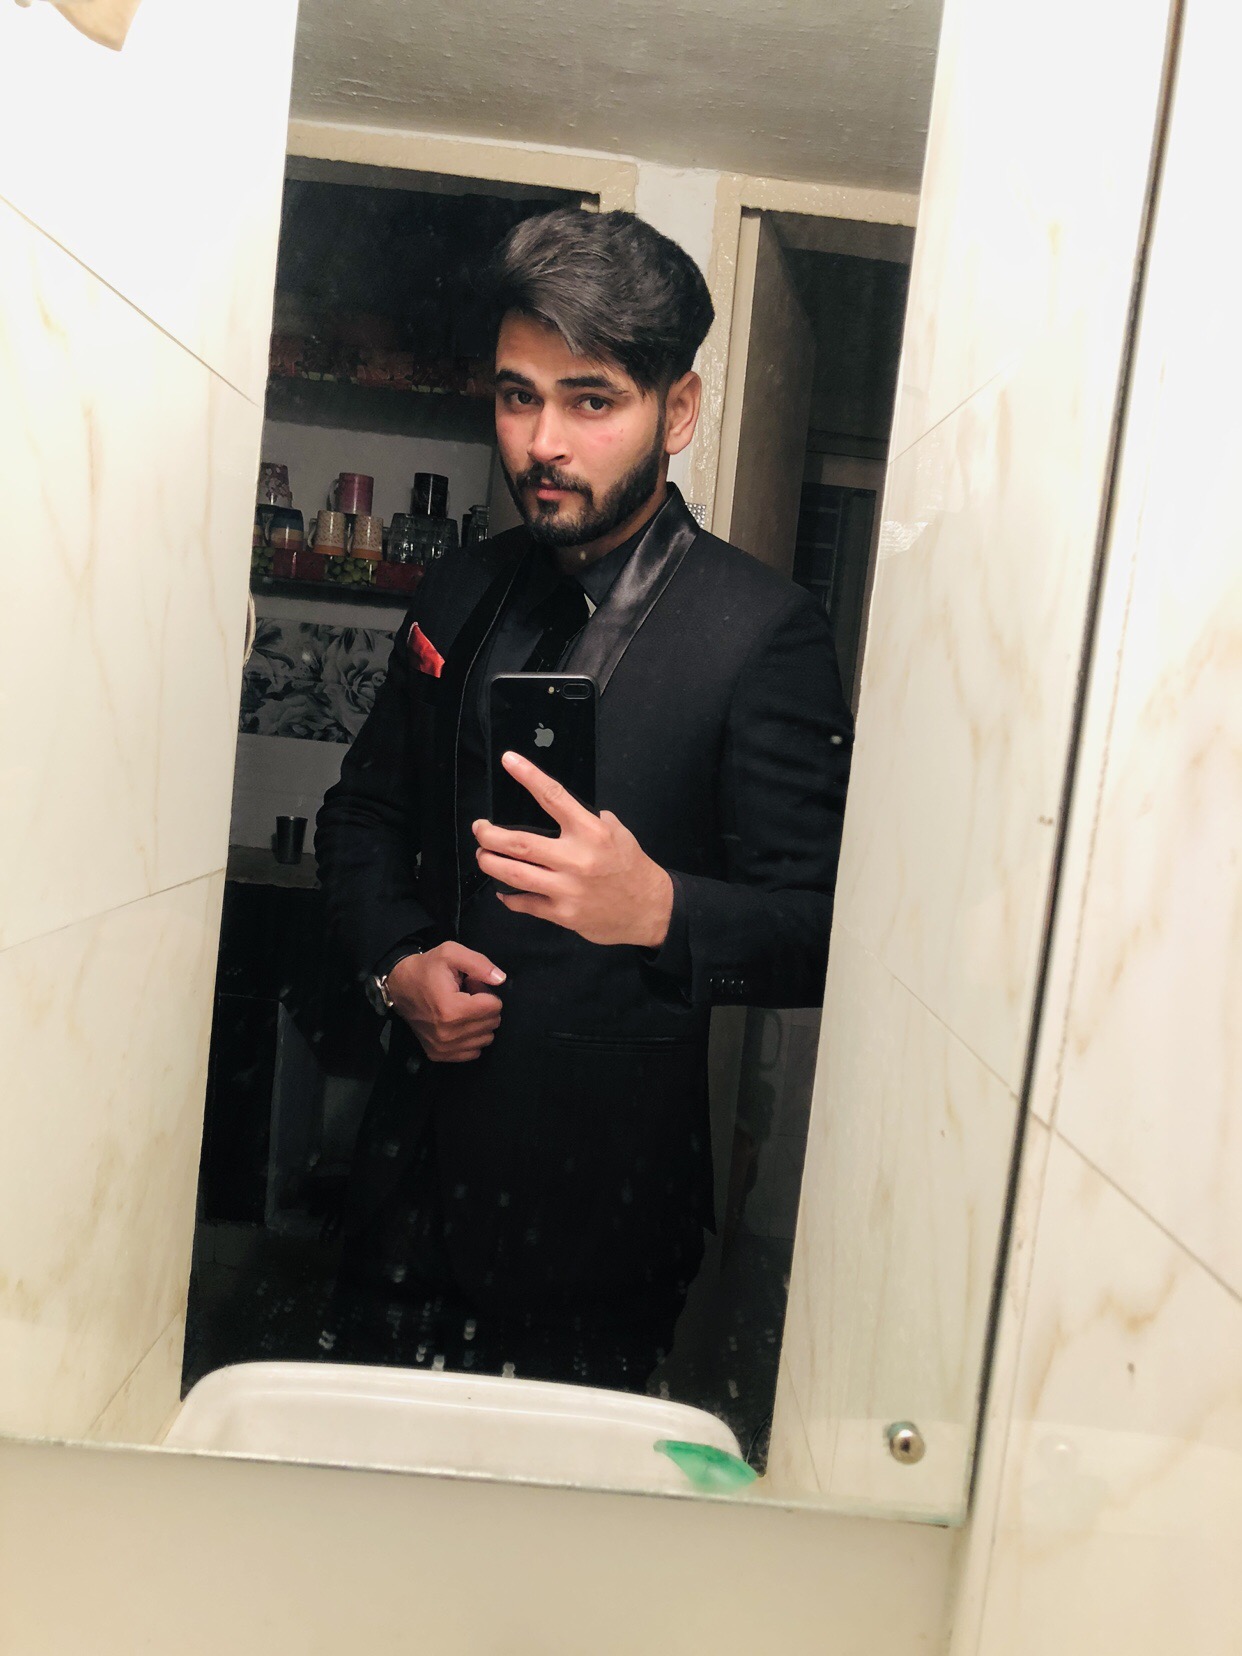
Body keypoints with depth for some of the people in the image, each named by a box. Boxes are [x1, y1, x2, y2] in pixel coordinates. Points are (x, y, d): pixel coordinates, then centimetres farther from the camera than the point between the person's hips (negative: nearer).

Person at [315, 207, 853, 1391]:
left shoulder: (763, 634, -13)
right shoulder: (459, 594, 5)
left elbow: (825, 934, -15)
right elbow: (364, 812, 14)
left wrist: (657, 908, -34)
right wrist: (397, 960, -3)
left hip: (596, 1199, -5)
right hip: (413, 1164, 6)